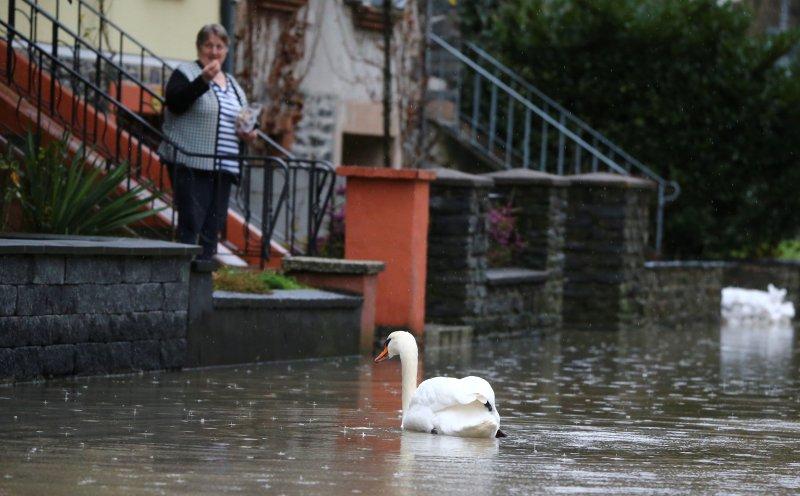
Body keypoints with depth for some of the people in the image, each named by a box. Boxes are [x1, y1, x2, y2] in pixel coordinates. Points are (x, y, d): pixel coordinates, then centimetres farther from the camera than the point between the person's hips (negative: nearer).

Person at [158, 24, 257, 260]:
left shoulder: (233, 85, 21)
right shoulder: (185, 73, 1)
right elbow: (175, 102, -18)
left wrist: (249, 132, 9)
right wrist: (204, 80, -27)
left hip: (223, 169, 7)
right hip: (191, 165, -7)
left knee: (213, 227, 5)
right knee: (192, 223, -12)